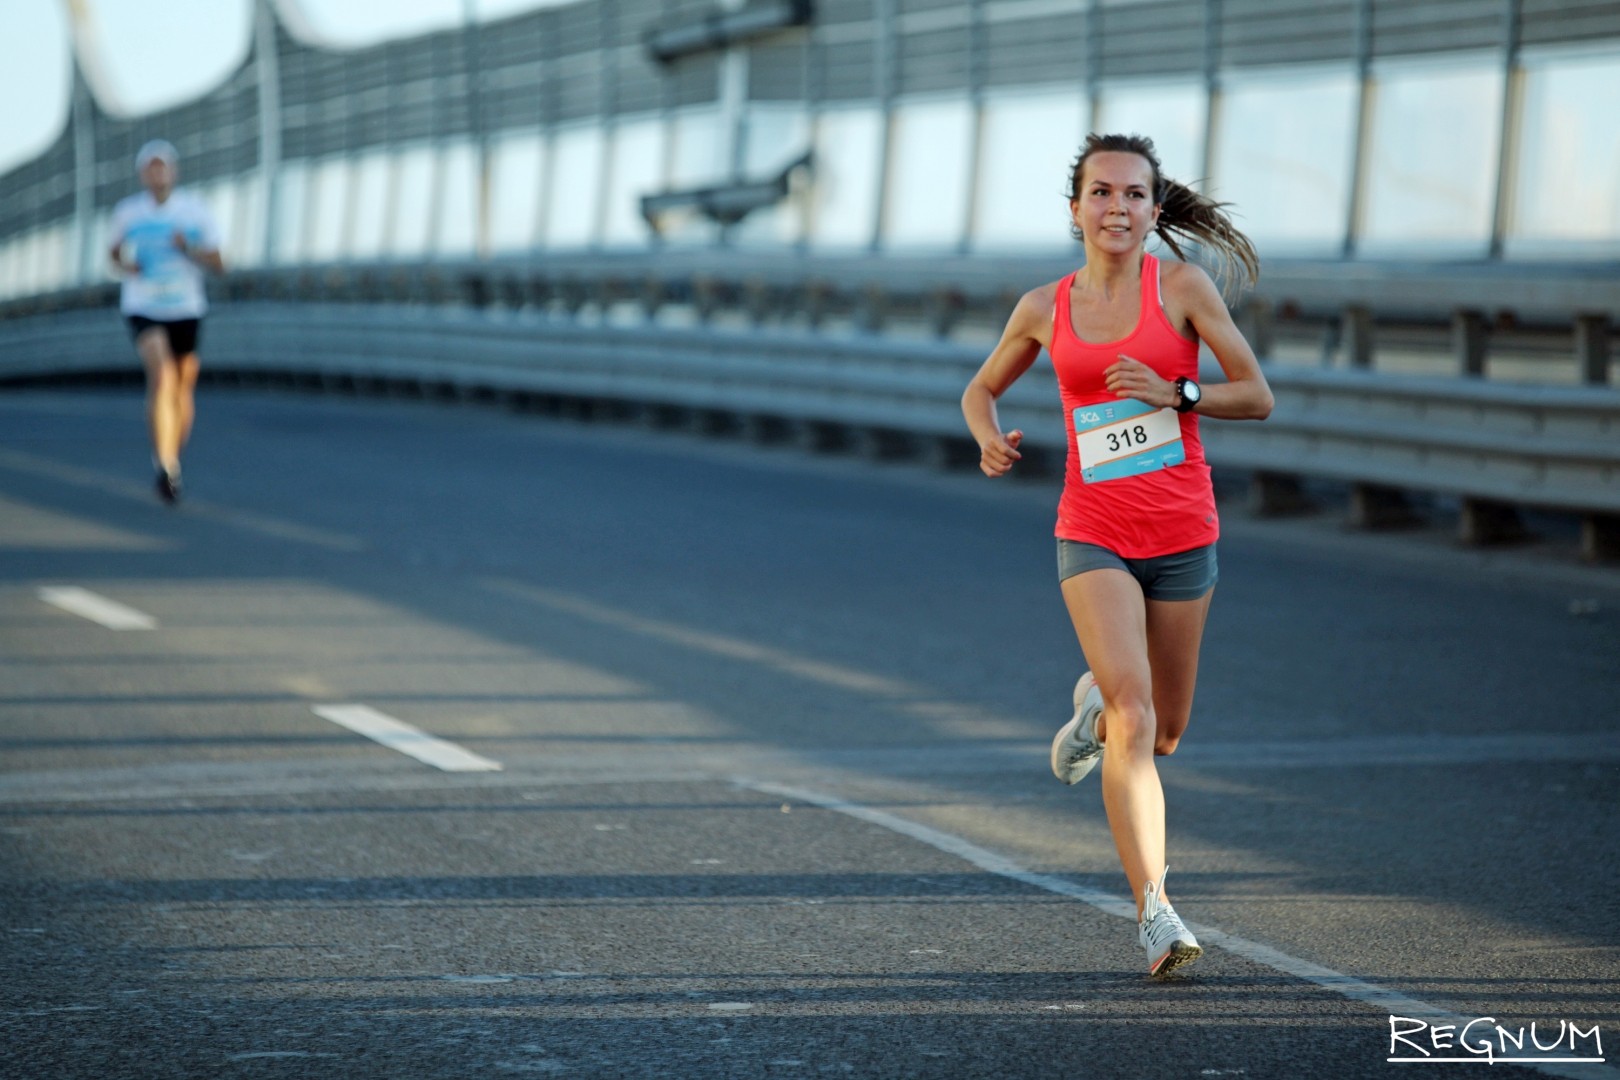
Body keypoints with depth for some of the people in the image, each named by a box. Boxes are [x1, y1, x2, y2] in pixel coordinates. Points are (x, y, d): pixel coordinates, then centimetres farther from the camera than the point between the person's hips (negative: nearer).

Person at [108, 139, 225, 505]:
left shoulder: (195, 211, -3)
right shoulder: (127, 211, 0)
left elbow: (218, 265, -2)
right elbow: (114, 252, 18)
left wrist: (189, 248, -21)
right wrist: (123, 265, -5)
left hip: (186, 310, 2)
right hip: (143, 309, -2)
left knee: (183, 388, 10)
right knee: (161, 375, -24)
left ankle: (170, 459, 33)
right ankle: (166, 466, -28)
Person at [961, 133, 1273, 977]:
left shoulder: (1183, 288, -2)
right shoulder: (1045, 309, 3)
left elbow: (1257, 397, -1)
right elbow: (982, 389, 19)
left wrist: (1175, 392, -18)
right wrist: (990, 440, -3)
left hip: (1182, 535, 1)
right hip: (1093, 535, -1)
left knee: (1164, 732, 13)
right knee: (1135, 720, -19)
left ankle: (1096, 709, 49)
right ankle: (1154, 912, -20)